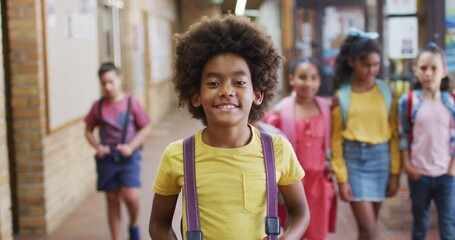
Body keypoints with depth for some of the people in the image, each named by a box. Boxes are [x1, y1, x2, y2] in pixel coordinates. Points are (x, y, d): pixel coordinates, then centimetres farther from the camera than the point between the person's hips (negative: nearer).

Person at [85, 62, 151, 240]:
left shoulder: (131, 103, -3)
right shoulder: (98, 106, 2)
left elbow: (146, 128, -1)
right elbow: (88, 130, 11)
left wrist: (131, 146, -12)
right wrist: (97, 146, -6)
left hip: (128, 158, -2)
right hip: (107, 159, 2)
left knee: (131, 196, -14)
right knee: (112, 201, 7)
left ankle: (134, 225, 17)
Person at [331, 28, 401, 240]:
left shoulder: (386, 92, 3)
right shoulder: (341, 96, -3)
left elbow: (394, 134, 5)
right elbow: (336, 139, -2)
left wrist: (395, 173, 2)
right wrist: (341, 178, -6)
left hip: (381, 159, 2)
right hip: (354, 160, -2)